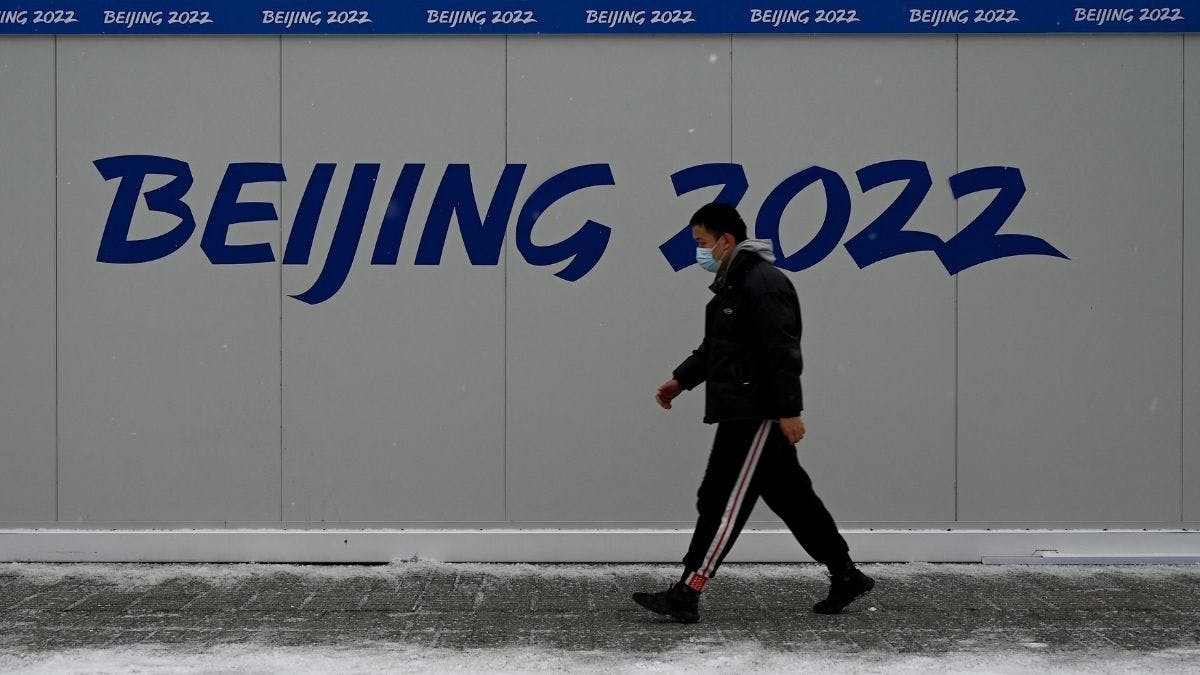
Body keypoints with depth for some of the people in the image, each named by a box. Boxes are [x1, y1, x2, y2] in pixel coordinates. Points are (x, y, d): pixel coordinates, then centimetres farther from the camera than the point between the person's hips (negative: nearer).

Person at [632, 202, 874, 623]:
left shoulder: (764, 283, -16)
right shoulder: (732, 282, 17)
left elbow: (782, 351, -22)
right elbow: (713, 347, 27)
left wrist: (789, 409, -25)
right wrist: (682, 380, 22)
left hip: (757, 413, -10)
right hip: (743, 411, 10)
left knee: (723, 499, -9)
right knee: (790, 496, 14)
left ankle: (687, 593, -8)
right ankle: (845, 577, 21)